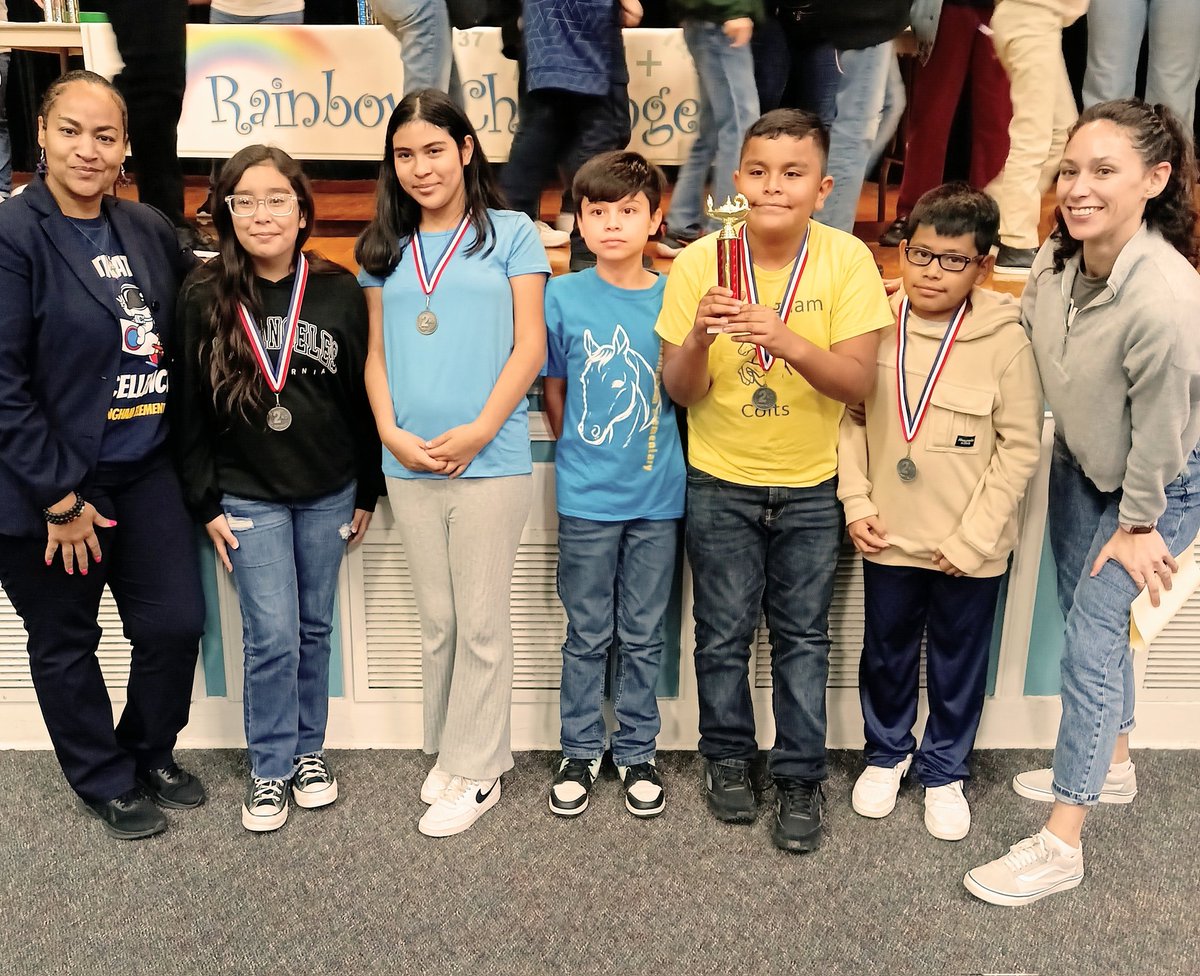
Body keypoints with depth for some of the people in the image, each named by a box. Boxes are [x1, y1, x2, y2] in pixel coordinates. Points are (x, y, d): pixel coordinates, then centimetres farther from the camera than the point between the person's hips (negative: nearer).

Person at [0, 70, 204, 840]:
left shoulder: (149, 230, 3)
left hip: (146, 473, 5)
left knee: (177, 623, 10)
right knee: (66, 642, 12)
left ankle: (151, 752, 36)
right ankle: (107, 783, 33)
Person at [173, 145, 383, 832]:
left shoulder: (340, 292, -5)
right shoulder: (205, 300, -6)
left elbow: (364, 396, 1)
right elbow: (189, 409, -1)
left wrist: (368, 492, 4)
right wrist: (206, 504, -2)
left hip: (328, 494, 1)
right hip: (249, 498, -1)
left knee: (315, 629, 12)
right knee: (272, 639, -2)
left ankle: (309, 749, 30)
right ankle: (270, 770, 17)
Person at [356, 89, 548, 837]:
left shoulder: (511, 234, 2)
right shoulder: (385, 248, 13)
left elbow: (530, 346, -4)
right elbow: (377, 354, 12)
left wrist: (478, 432, -13)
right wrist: (391, 433, -5)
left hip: (491, 459, -4)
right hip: (409, 463, 4)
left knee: (482, 622, 3)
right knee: (437, 620, 13)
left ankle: (476, 771, 16)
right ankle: (450, 750, 28)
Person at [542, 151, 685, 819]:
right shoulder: (563, 297, -2)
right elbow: (554, 393, 8)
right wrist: (581, 458, 9)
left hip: (657, 495, 1)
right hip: (587, 497, 0)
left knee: (644, 636, 12)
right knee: (587, 635, 11)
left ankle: (637, 752, 28)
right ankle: (581, 751, 27)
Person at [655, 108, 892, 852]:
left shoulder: (847, 259, -13)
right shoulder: (700, 261, -12)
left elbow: (860, 383, -18)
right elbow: (681, 391, -10)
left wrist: (789, 342, -36)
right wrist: (699, 337, -32)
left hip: (811, 485, 0)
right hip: (721, 484, 0)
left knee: (804, 636, 11)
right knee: (724, 633, 12)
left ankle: (801, 776, 27)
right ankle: (729, 757, 33)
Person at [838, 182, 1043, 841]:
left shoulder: (1005, 341, -13)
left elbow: (1020, 449, -10)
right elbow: (851, 419, 3)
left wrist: (972, 538, -12)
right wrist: (856, 504, -5)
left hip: (969, 550, -2)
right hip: (890, 538, 2)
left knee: (958, 664, 15)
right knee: (885, 655, 19)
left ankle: (945, 771, 36)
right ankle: (887, 752, 42)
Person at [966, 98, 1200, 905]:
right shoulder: (1056, 259, -15)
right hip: (1081, 464, 7)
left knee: (1090, 642, -8)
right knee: (1091, 618, 20)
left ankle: (1061, 844, 3)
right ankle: (1112, 766, 43)